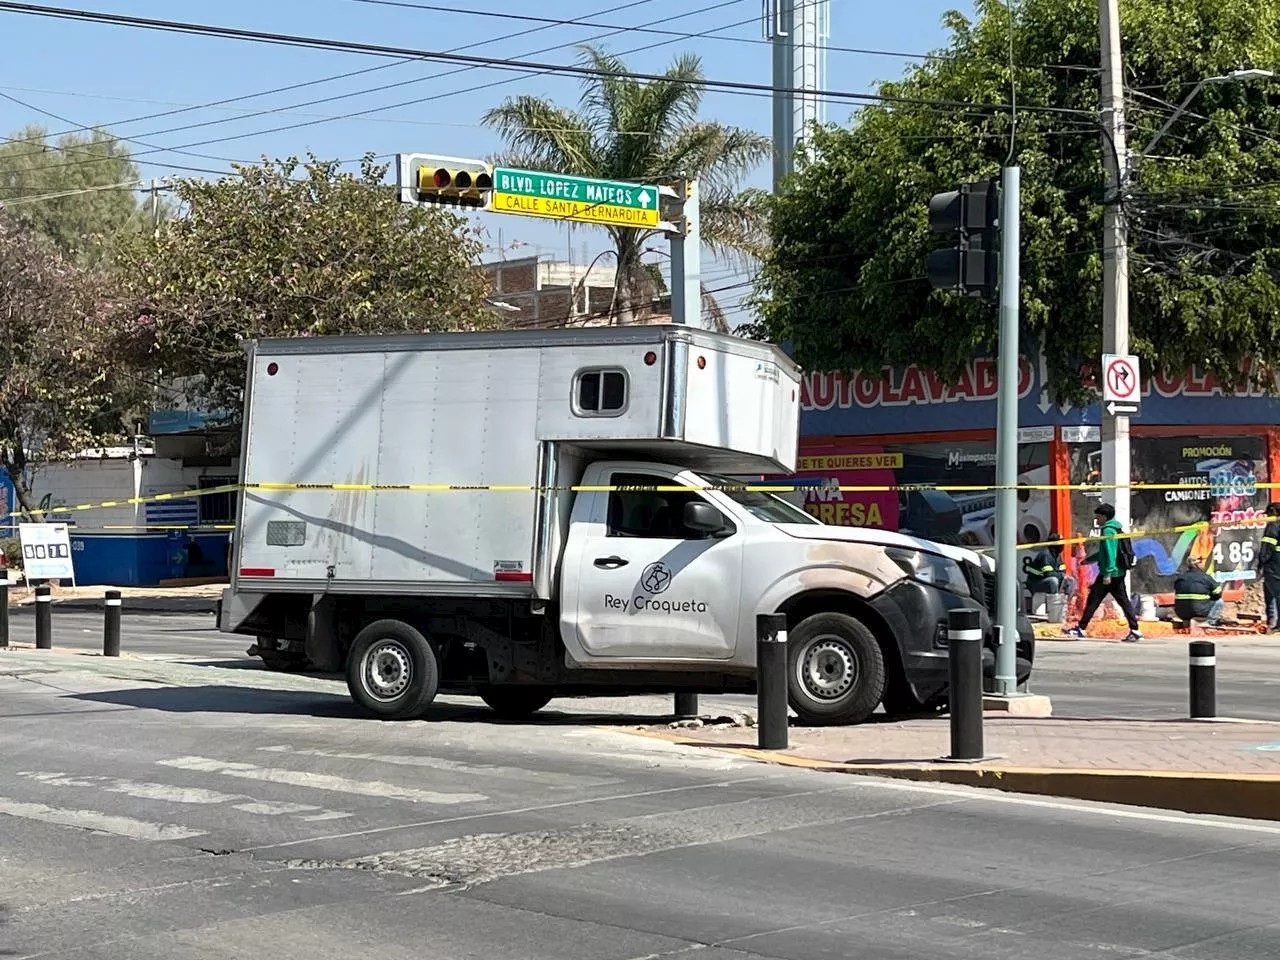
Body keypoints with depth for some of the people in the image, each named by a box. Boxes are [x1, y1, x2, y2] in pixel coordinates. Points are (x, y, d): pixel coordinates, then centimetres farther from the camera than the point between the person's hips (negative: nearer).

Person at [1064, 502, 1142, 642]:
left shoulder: (1108, 530, -13)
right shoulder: (1116, 528, 18)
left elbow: (1110, 553, -21)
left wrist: (1107, 574, -24)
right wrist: (1089, 559, 29)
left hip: (1109, 574, -9)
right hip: (1119, 573, 9)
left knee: (1093, 600, -3)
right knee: (1123, 600, 7)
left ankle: (1080, 629, 0)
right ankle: (1134, 631, 3)